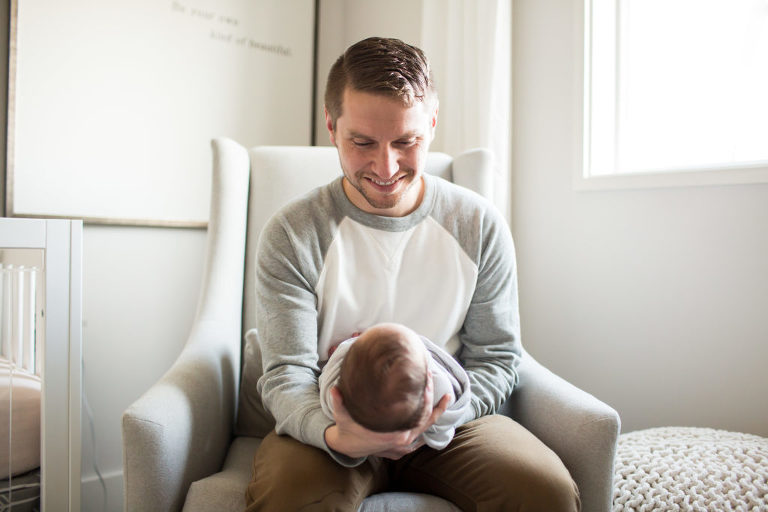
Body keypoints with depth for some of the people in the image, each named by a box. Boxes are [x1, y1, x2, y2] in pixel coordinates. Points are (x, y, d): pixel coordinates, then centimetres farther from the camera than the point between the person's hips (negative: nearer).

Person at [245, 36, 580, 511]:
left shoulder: (481, 226, -3)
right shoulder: (291, 236, -9)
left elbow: (496, 358, 2)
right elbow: (286, 375, -11)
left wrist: (436, 417, -18)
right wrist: (338, 436, -33)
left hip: (448, 420, 3)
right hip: (330, 424, -2)